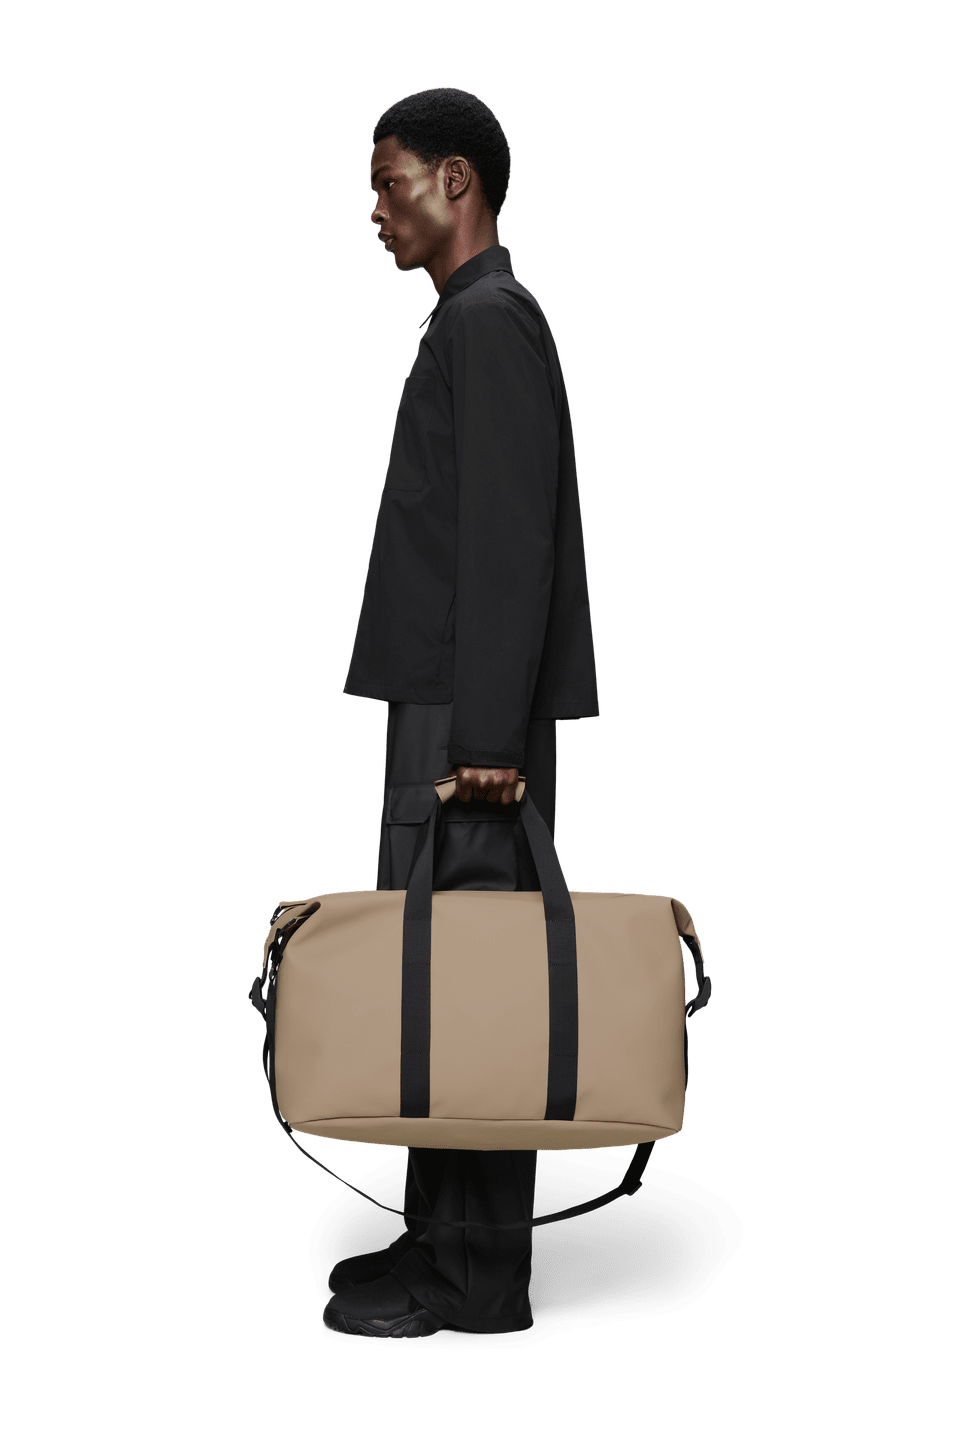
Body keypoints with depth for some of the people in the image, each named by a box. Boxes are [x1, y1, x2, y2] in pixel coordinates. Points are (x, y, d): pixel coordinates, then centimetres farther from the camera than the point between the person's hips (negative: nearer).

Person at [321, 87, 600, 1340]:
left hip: (468, 719, -10)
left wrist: (485, 737, -21)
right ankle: (442, 1239, 18)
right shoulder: (472, 321, 20)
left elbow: (508, 544, -18)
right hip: (446, 712, 10)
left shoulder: (492, 321, -10)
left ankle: (478, 1279, -3)